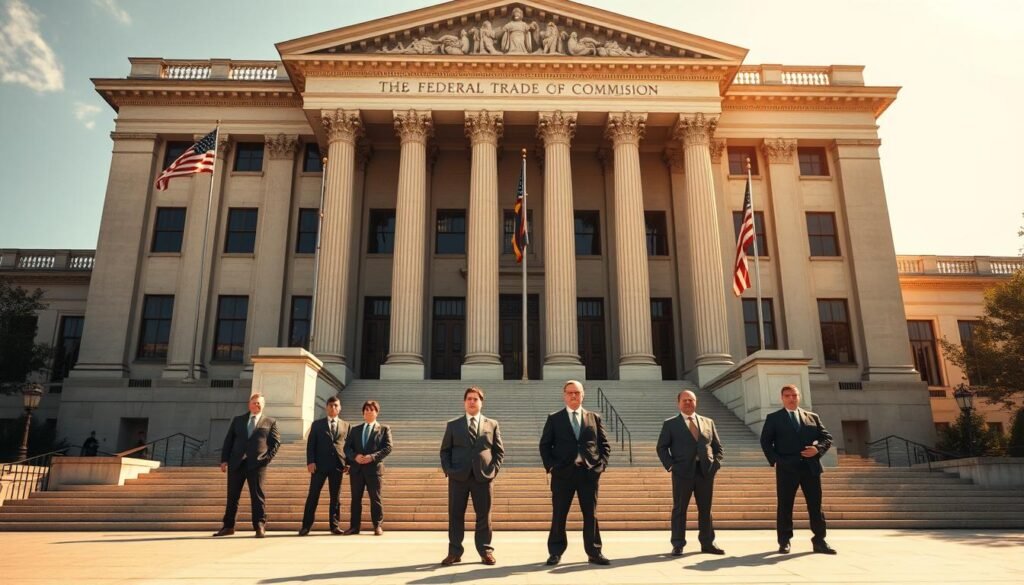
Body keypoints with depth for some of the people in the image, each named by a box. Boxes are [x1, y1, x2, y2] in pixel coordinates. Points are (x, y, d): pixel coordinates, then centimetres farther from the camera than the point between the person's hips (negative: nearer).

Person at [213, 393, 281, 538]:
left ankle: (260, 527, 0)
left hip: (257, 464, -3)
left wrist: (267, 458, -7)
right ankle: (228, 526, 18)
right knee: (232, 496, 8)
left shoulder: (270, 422, 10)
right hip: (236, 463, 3)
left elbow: (276, 442, 6)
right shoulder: (237, 420, 16)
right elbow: (228, 440, 12)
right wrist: (224, 459, 2)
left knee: (257, 495, -4)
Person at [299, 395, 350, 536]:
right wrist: (310, 461, -8)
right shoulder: (317, 424, 10)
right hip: (319, 464, -1)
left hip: (337, 465, 1)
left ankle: (334, 525, 10)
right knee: (313, 496, -2)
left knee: (336, 497, 4)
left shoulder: (346, 426, 13)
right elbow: (310, 444, 4)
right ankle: (306, 526, 3)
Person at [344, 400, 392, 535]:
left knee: (375, 499, -1)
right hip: (356, 468, 3)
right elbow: (347, 447, 9)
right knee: (356, 498, 6)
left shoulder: (384, 429, 8)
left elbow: (387, 447, -3)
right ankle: (354, 526, 12)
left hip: (374, 468, -3)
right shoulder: (355, 429, 17)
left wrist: (372, 457, -16)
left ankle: (378, 526, 6)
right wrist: (355, 456, -12)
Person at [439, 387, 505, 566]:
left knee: (484, 515, 4)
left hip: (483, 476, 0)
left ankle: (485, 551, 14)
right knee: (455, 514, 3)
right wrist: (447, 469, -4)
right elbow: (445, 450, 10)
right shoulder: (453, 425, 10)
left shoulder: (492, 424, 10)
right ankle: (454, 552, 12)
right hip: (458, 476, 0)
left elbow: (499, 450, 10)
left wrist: (494, 469, -3)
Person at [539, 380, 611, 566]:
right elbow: (544, 445, 6)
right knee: (559, 515, 3)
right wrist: (550, 466, -6)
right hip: (563, 473, -1)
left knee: (591, 514, 6)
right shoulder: (554, 418, 7)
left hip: (589, 472, 1)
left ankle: (594, 552, 15)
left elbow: (604, 444, 11)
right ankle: (555, 552, 14)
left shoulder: (594, 418, 11)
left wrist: (601, 464, -2)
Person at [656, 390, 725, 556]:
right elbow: (662, 448, 4)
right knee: (679, 509, 1)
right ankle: (678, 544, 8)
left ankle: (707, 543, 20)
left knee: (706, 509, 9)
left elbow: (718, 447, 16)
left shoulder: (708, 422, 14)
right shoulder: (670, 424, 5)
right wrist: (670, 466, -7)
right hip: (682, 472, -3)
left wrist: (716, 463, 1)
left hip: (706, 471, 3)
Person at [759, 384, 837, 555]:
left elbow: (827, 437, 11)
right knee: (785, 506, 2)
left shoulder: (812, 417, 13)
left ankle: (819, 541, 13)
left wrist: (818, 449, -9)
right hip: (786, 468, -2)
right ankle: (784, 542, 8)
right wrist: (774, 460, -9)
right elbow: (765, 441, 2)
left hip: (810, 467, 3)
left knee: (815, 505, 5)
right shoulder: (773, 418, 5)